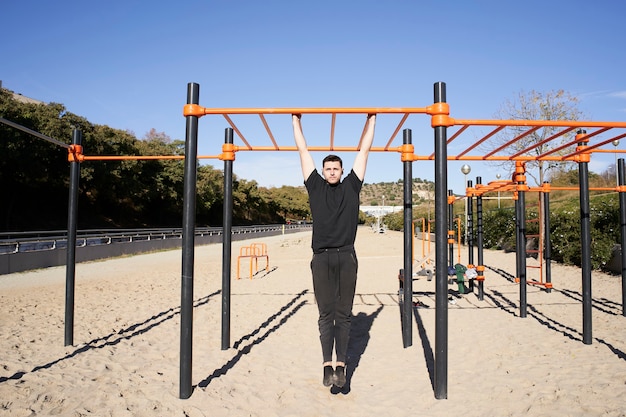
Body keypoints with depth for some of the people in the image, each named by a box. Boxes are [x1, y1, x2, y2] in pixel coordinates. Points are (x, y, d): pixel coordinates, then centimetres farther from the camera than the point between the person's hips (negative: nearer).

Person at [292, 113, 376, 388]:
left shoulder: (351, 185, 13)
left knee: (344, 314, 6)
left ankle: (340, 366, 12)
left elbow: (364, 150, 18)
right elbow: (303, 151, 17)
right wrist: (296, 120, 22)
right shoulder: (315, 186, 12)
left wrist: (371, 119, 21)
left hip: (346, 257, 0)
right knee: (326, 315, 3)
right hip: (322, 258, 0)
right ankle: (327, 366, 9)